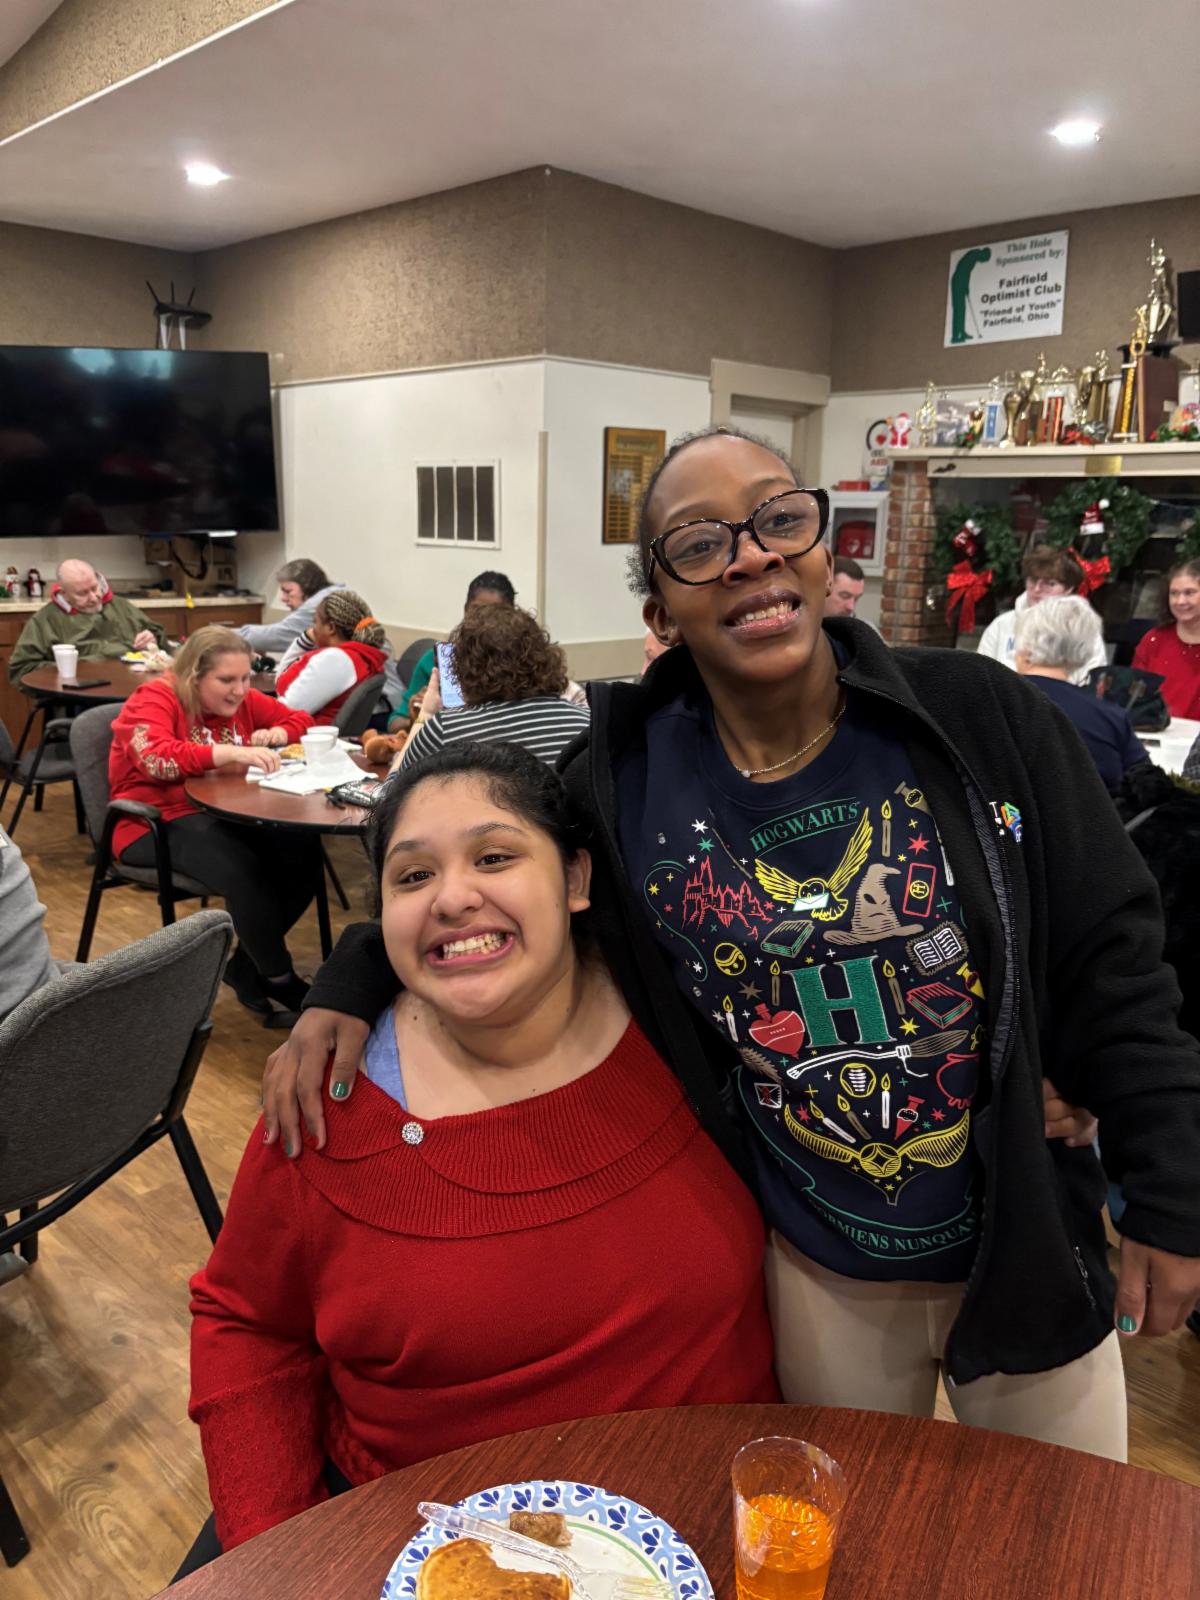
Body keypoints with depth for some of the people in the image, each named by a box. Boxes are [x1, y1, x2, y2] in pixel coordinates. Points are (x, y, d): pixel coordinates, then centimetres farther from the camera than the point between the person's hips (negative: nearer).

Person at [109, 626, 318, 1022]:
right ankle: (279, 981, -13)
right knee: (242, 869, -33)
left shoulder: (241, 701, 9)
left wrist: (275, 734, -6)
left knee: (302, 854, -19)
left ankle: (245, 966, -3)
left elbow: (300, 720, 17)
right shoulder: (153, 699, -9)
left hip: (223, 815, 7)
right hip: (157, 825, -6)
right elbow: (157, 759, -29)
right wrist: (231, 752, -36)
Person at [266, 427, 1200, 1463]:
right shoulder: (616, 775, -13)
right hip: (814, 1269, 1)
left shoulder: (983, 719, -15)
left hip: (1029, 1248, 0)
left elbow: (1112, 962, -8)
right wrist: (349, 988, -12)